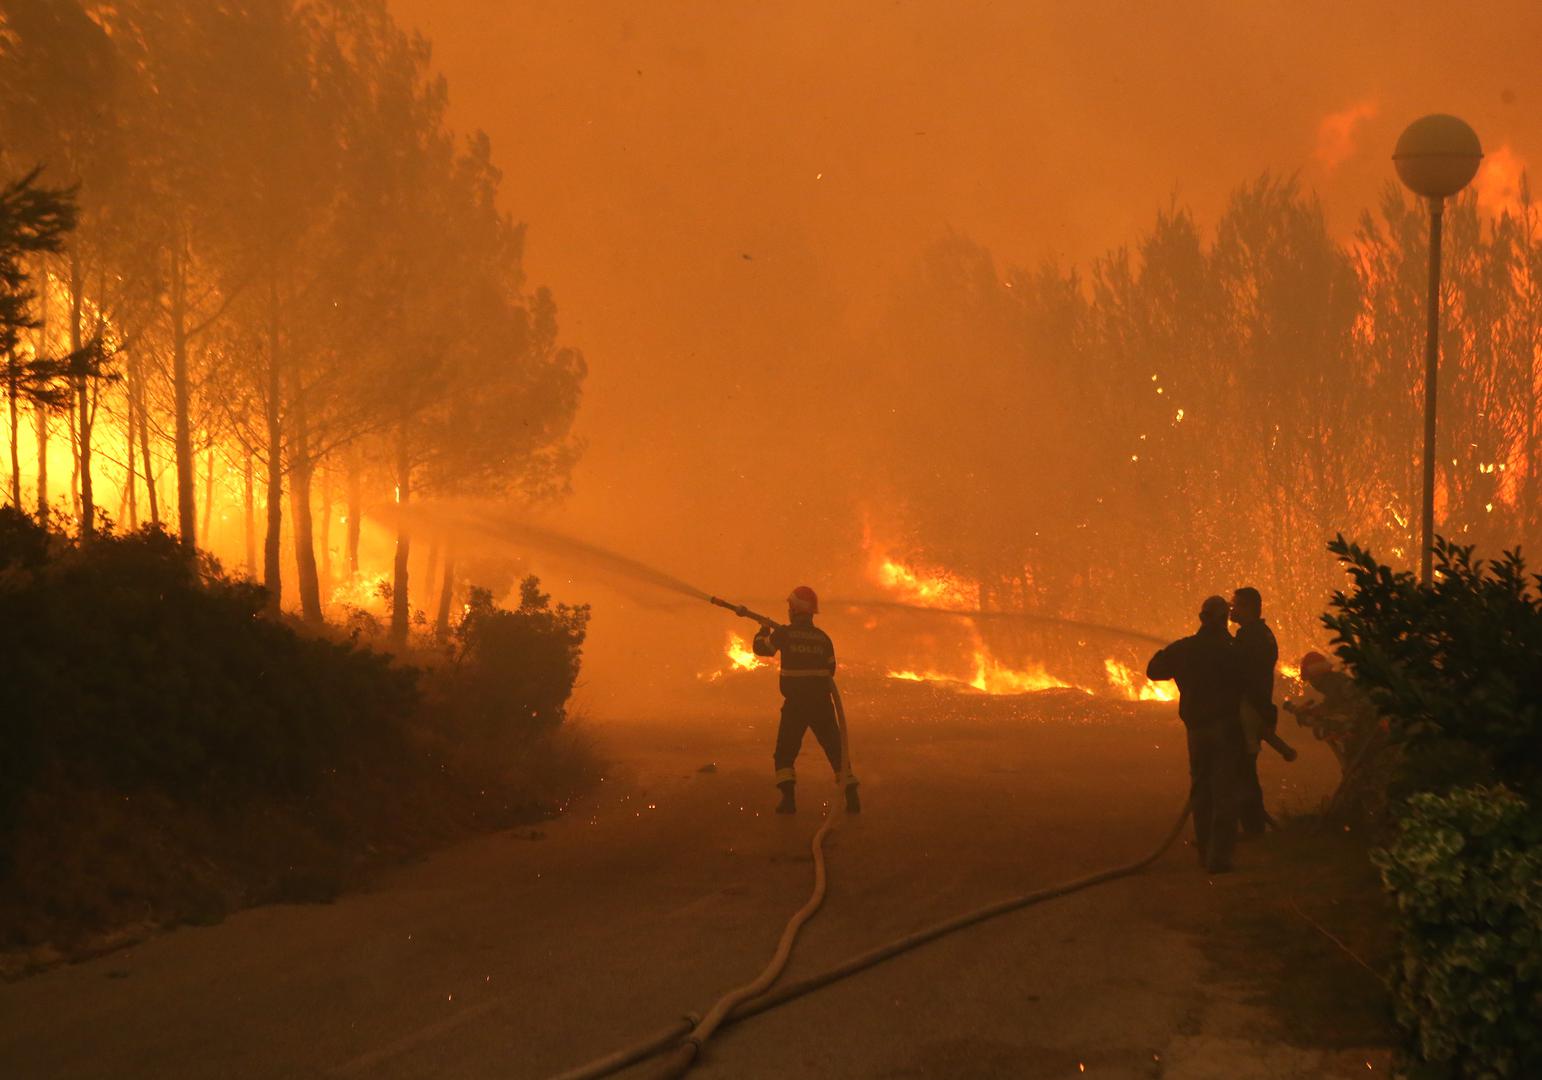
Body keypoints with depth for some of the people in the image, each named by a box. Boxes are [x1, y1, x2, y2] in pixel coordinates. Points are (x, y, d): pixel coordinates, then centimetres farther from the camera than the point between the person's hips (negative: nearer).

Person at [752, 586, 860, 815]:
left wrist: (764, 631, 25)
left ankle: (788, 798, -7)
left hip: (795, 704, -3)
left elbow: (761, 648, 6)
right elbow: (830, 669, 12)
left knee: (785, 753, 8)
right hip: (822, 703, 3)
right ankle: (852, 798, 2)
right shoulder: (823, 638, 5)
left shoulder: (784, 633, -6)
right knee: (836, 750, 9)